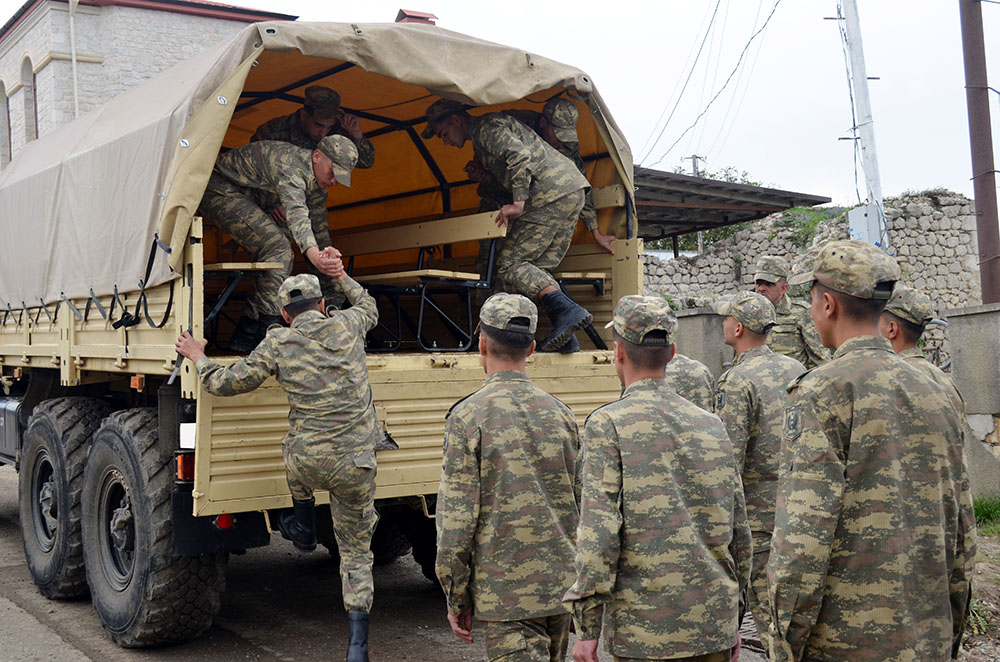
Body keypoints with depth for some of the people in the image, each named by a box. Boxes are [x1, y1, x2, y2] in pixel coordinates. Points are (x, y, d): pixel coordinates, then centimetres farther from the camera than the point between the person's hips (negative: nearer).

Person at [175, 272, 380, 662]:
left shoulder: (277, 343, -1)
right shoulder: (347, 325, 4)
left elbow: (225, 383, 4)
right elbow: (368, 306, 29)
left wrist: (198, 357, 23)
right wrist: (341, 276, 44)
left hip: (308, 464, 0)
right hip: (355, 465, 1)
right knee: (356, 553, 13)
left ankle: (303, 528, 51)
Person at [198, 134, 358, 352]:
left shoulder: (317, 177, 3)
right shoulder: (290, 162, -28)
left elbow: (319, 224, 13)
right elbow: (296, 212, -46)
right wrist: (313, 253, -62)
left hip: (242, 196, 10)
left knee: (279, 260, 10)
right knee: (278, 248, -23)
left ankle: (244, 340, 14)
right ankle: (267, 332, -21)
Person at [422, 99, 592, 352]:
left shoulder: (487, 127, -3)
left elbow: (520, 154, -19)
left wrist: (518, 203, -23)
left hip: (551, 193, -10)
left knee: (509, 263, -10)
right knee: (537, 267, 7)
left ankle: (566, 310, -24)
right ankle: (565, 337, -2)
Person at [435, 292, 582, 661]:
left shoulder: (469, 416, -11)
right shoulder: (559, 413, 5)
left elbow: (457, 518, -13)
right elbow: (582, 507, 9)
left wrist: (457, 599, -2)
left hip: (506, 592, -6)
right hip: (561, 586, 6)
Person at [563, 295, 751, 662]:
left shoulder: (608, 425, -9)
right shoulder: (711, 424, 8)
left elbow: (598, 532, -16)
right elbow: (739, 532, 12)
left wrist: (586, 626, -11)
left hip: (648, 631, -5)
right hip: (716, 628, 5)